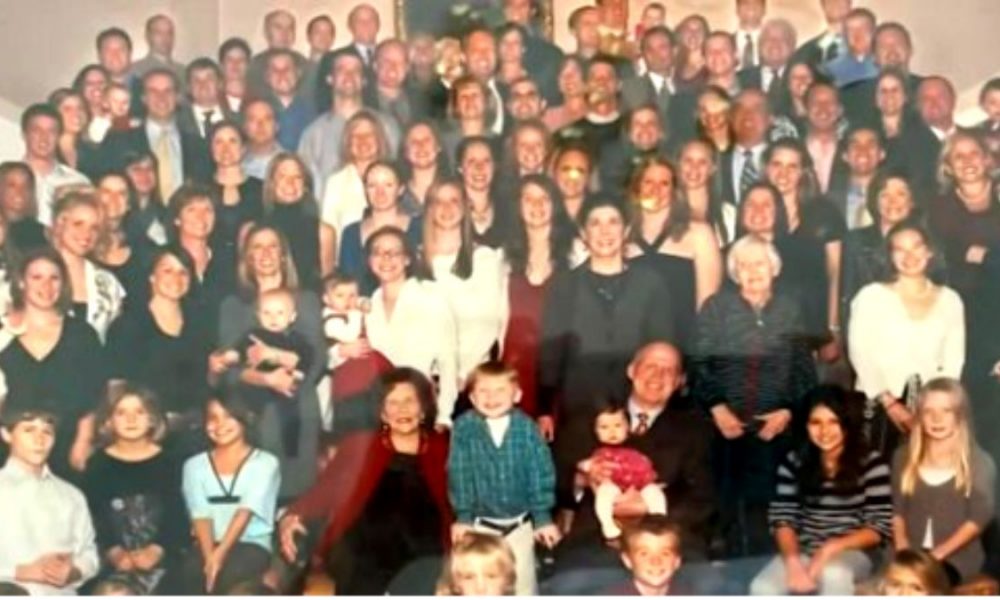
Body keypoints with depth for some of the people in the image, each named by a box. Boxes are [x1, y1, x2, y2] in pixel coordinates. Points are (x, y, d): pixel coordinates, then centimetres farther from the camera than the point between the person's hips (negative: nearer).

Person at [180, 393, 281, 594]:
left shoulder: (265, 462, 7)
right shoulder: (195, 465, 15)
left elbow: (246, 511, -8)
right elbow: (200, 515, 0)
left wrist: (220, 553, -23)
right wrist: (209, 556, -19)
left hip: (252, 544, -2)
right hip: (209, 545, 2)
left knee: (229, 575, -35)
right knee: (190, 572, -32)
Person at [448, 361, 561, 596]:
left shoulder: (526, 428, -11)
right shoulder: (463, 428, -12)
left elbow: (540, 473, -6)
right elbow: (459, 473, -8)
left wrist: (542, 517, -5)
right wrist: (463, 516, -8)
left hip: (520, 522, 0)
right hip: (481, 522, 0)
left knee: (524, 582, 11)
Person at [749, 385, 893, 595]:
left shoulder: (871, 463, -6)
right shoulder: (794, 462, 2)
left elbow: (880, 527, -8)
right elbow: (782, 518, -2)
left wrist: (831, 548, -20)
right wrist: (793, 562, -20)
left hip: (851, 553, -2)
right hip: (803, 552, 3)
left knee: (834, 575, -38)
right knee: (762, 588, -27)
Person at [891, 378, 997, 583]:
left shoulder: (980, 462, 2)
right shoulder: (904, 457, 12)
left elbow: (980, 516, -4)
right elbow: (897, 509, 11)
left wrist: (941, 552, -12)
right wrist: (902, 547, -6)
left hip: (958, 563, -2)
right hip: (911, 560, 2)